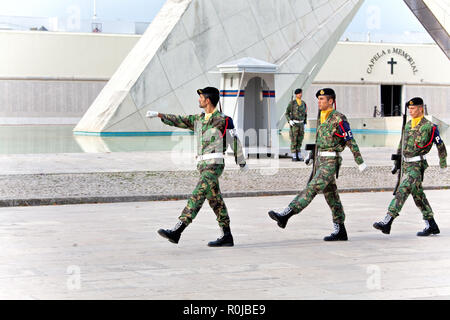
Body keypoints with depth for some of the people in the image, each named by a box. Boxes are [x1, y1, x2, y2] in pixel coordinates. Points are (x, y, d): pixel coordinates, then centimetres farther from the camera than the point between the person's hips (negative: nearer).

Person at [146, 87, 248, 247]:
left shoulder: (223, 119, -4)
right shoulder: (198, 119, 18)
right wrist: (158, 115, 16)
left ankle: (177, 231, -23)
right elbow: (179, 121, 22)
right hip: (203, 165, 8)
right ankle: (227, 236, 12)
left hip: (214, 165, -8)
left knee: (197, 197, -15)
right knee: (216, 202, 8)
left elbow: (235, 141, 1)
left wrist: (242, 163, 7)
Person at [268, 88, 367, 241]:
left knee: (312, 188, -17)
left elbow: (351, 141, -11)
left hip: (331, 162, -9)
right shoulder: (322, 117, 15)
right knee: (331, 196, 9)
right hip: (321, 160, 9)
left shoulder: (338, 119, -12)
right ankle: (340, 231, 14)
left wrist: (360, 162, -9)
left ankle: (285, 215, -28)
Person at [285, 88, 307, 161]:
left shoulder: (303, 103, 9)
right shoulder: (292, 103, -7)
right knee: (294, 141, -3)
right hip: (294, 124, -5)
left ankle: (299, 156, 11)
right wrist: (289, 121, -18)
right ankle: (294, 157, 1)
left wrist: (305, 124, 12)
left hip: (301, 124, 5)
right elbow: (287, 113, -3)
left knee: (300, 141, 6)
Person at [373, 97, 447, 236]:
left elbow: (440, 146, 0)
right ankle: (432, 226, 20)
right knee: (417, 195, 11)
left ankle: (387, 222, -25)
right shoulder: (408, 124, 13)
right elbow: (402, 143, 24)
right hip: (406, 164, 8)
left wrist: (443, 165, 6)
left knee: (402, 191, -18)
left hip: (417, 165, -8)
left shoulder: (429, 126, -8)